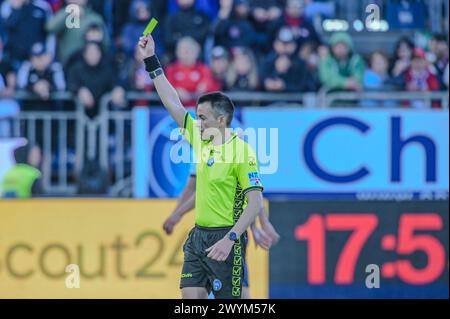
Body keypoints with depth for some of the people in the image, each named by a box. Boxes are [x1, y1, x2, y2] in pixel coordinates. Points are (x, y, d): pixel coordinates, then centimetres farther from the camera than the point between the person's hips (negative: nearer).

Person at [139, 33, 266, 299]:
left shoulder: (242, 150, -13)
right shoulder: (201, 140, 8)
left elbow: (256, 203, -17)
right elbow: (174, 103, 15)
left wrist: (230, 239, -24)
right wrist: (151, 61, 15)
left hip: (224, 240, -7)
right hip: (197, 237, 7)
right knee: (191, 297, 2)